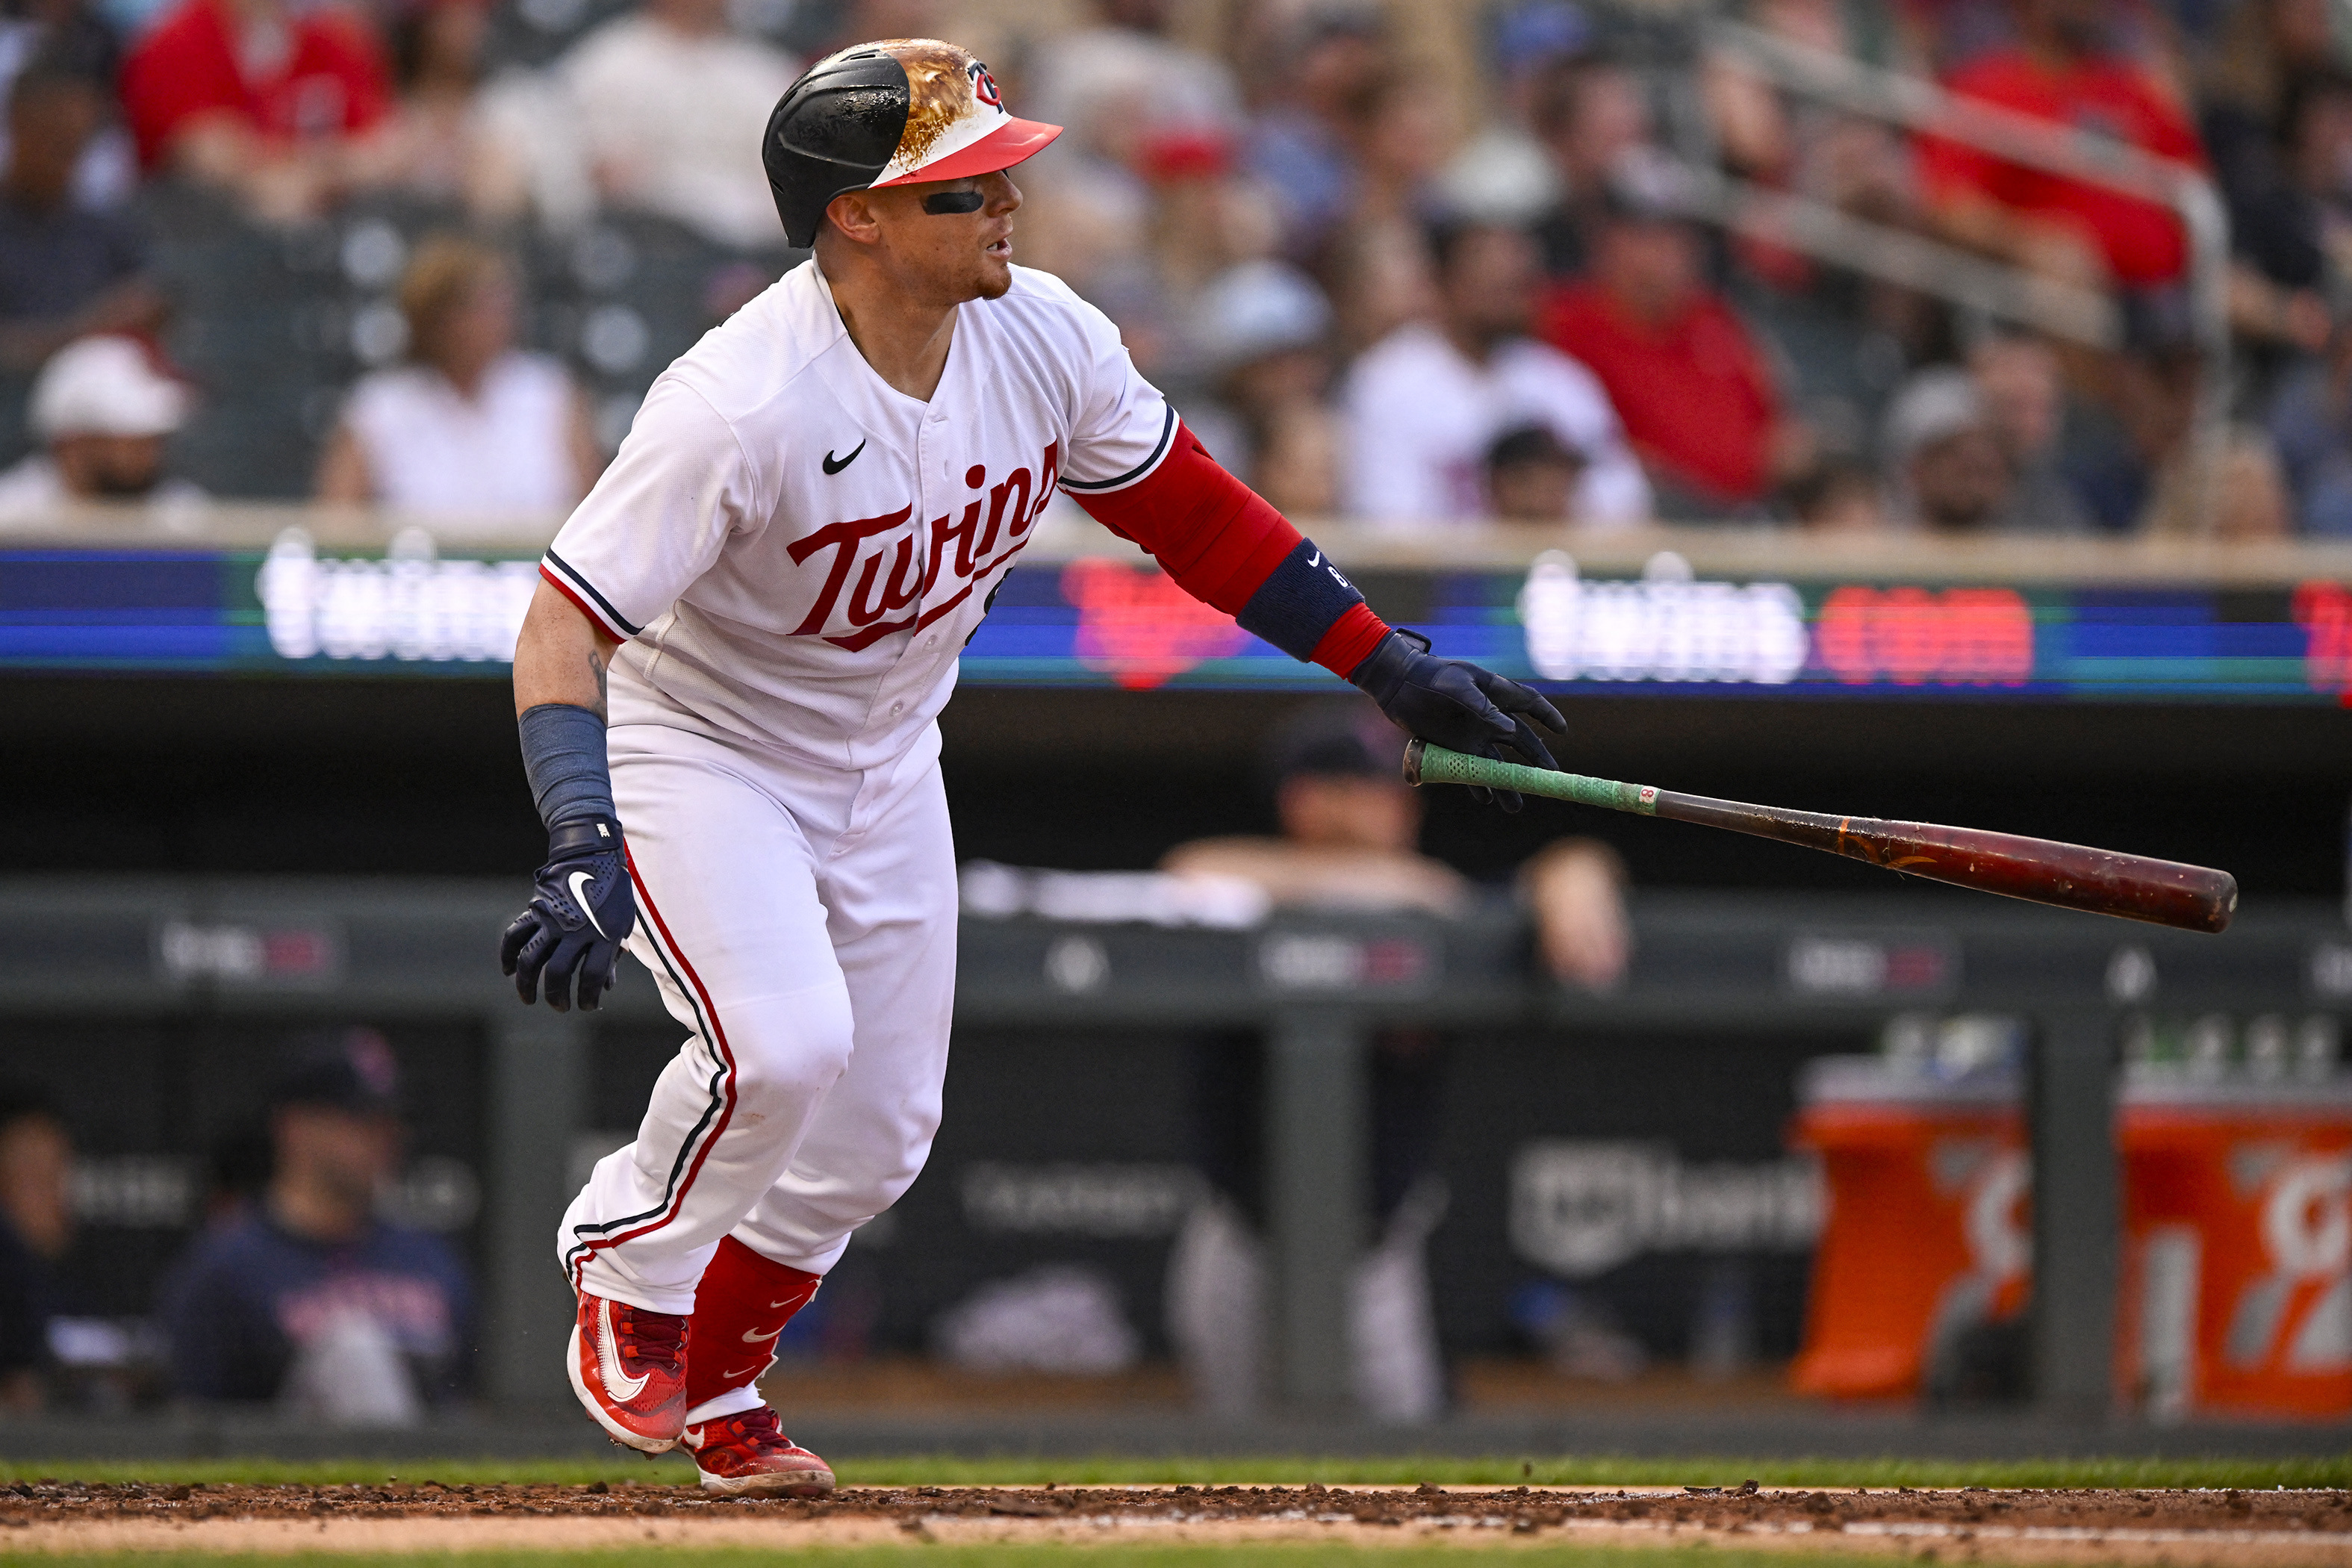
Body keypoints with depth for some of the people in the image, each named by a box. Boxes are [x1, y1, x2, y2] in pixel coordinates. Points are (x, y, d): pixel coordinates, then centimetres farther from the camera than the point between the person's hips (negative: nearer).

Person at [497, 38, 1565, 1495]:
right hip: (694, 754, -6)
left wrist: (1398, 667, 0)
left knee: (875, 1135, 7)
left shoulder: (1048, 341, -15)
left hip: (883, 762, 6)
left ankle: (712, 1383, 32)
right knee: (783, 1044, -27)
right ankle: (628, 1278, 2)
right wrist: (585, 853, -48)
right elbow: (561, 632, -35)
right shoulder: (740, 407, -34)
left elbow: (1189, 510, 1)